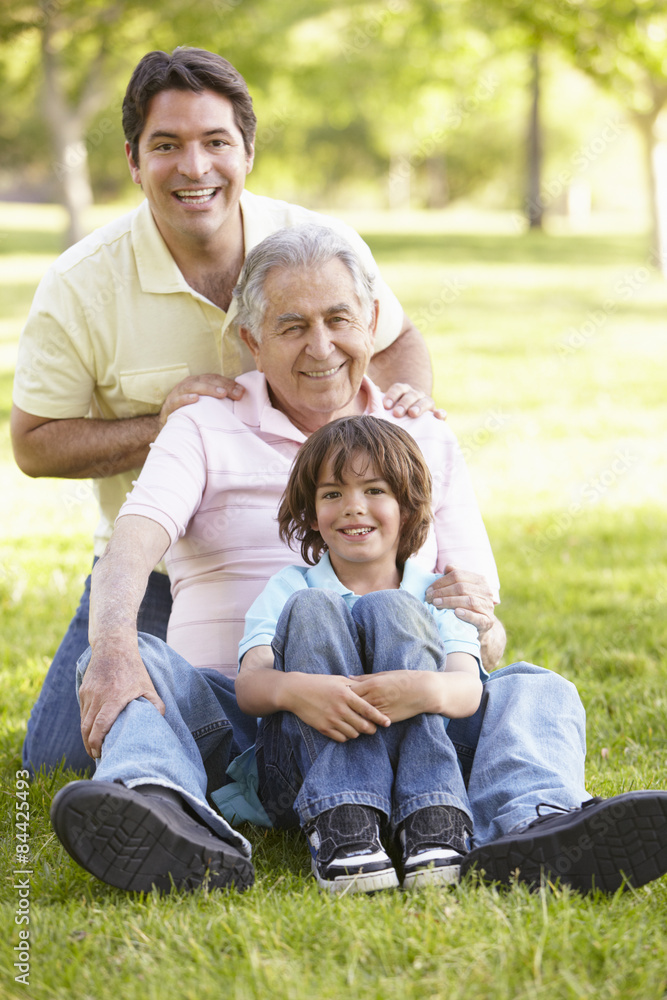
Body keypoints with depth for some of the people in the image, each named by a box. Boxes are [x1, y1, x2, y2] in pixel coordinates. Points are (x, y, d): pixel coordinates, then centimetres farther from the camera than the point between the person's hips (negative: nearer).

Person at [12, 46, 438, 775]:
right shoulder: (81, 286, -15)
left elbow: (396, 340, 9)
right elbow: (34, 444, -8)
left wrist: (407, 400, -15)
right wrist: (158, 428, -24)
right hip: (153, 570, 0)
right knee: (62, 755, -4)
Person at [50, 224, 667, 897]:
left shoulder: (429, 444, 17)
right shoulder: (205, 430, 9)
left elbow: (487, 642, 12)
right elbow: (131, 547, -11)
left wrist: (478, 627, -15)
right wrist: (113, 649, -34)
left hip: (389, 718, 2)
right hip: (234, 709, -1)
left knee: (536, 691, -23)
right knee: (129, 662, -29)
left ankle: (530, 828, -57)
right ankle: (169, 816, -61)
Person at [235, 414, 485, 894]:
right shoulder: (289, 590, 16)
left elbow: (468, 688, -5)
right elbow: (249, 684, -4)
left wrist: (428, 689, -32)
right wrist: (293, 689, -31)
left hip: (415, 761, 0)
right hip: (300, 777, 0)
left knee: (389, 610, -18)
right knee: (313, 609, -18)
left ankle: (431, 820, -37)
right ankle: (341, 823, -39)